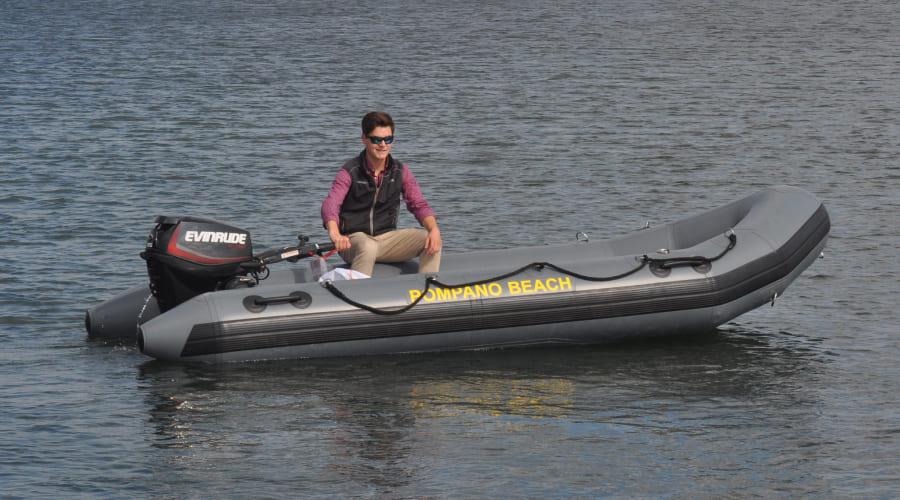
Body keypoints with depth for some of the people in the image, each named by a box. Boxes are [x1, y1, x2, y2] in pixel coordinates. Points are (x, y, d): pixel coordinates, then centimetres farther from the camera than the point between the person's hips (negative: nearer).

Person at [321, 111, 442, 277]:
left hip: (387, 238, 5)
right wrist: (335, 234, -45)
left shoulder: (400, 171, 6)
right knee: (368, 248, -39)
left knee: (432, 241, -15)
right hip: (354, 238, -5)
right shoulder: (350, 172, -9)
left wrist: (434, 230, -21)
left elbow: (419, 204, 2)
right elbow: (330, 204, -23)